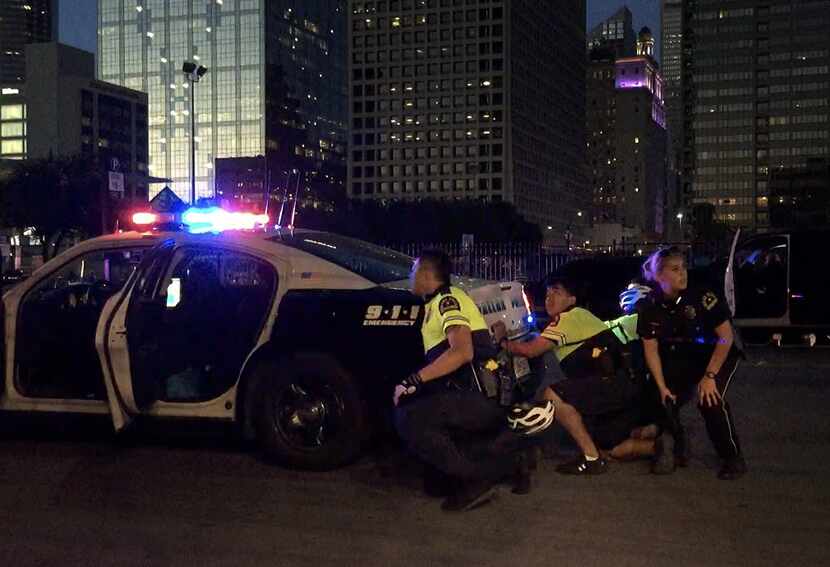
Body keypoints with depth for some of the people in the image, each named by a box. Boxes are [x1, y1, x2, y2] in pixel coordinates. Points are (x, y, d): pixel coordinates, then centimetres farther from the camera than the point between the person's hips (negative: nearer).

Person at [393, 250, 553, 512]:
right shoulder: (438, 302, 25)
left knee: (408, 419, -24)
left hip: (481, 398, -10)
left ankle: (475, 480, -19)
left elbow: (462, 352, -23)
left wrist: (414, 381, -24)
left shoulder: (447, 299, -7)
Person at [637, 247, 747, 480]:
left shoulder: (702, 297, -25)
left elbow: (726, 337, -22)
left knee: (710, 398, -26)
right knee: (665, 400, -11)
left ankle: (733, 458, -6)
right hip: (684, 360, 4)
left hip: (720, 356, -4)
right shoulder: (651, 309, -13)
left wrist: (709, 376, -24)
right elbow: (651, 351, -9)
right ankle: (675, 449, 17)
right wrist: (663, 388, -16)